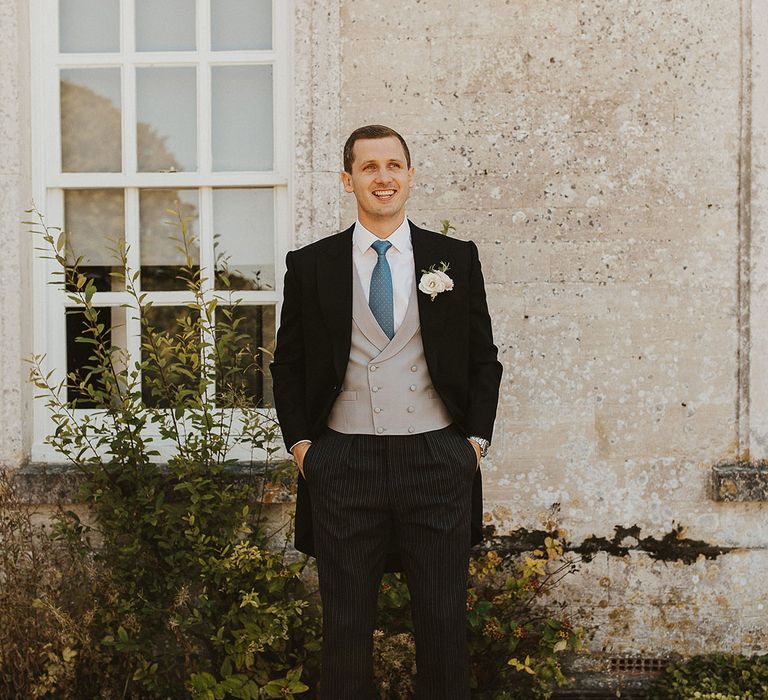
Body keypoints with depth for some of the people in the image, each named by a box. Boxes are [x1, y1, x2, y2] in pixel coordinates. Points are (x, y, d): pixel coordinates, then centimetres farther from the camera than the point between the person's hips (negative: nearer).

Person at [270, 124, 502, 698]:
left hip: (437, 460, 0)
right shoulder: (309, 265, 6)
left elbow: (483, 358, 10)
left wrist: (476, 438, 2)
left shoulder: (456, 258, 6)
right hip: (343, 463, 0)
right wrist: (300, 443, 2)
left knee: (444, 620, 7)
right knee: (346, 625, 7)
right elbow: (289, 365, 11)